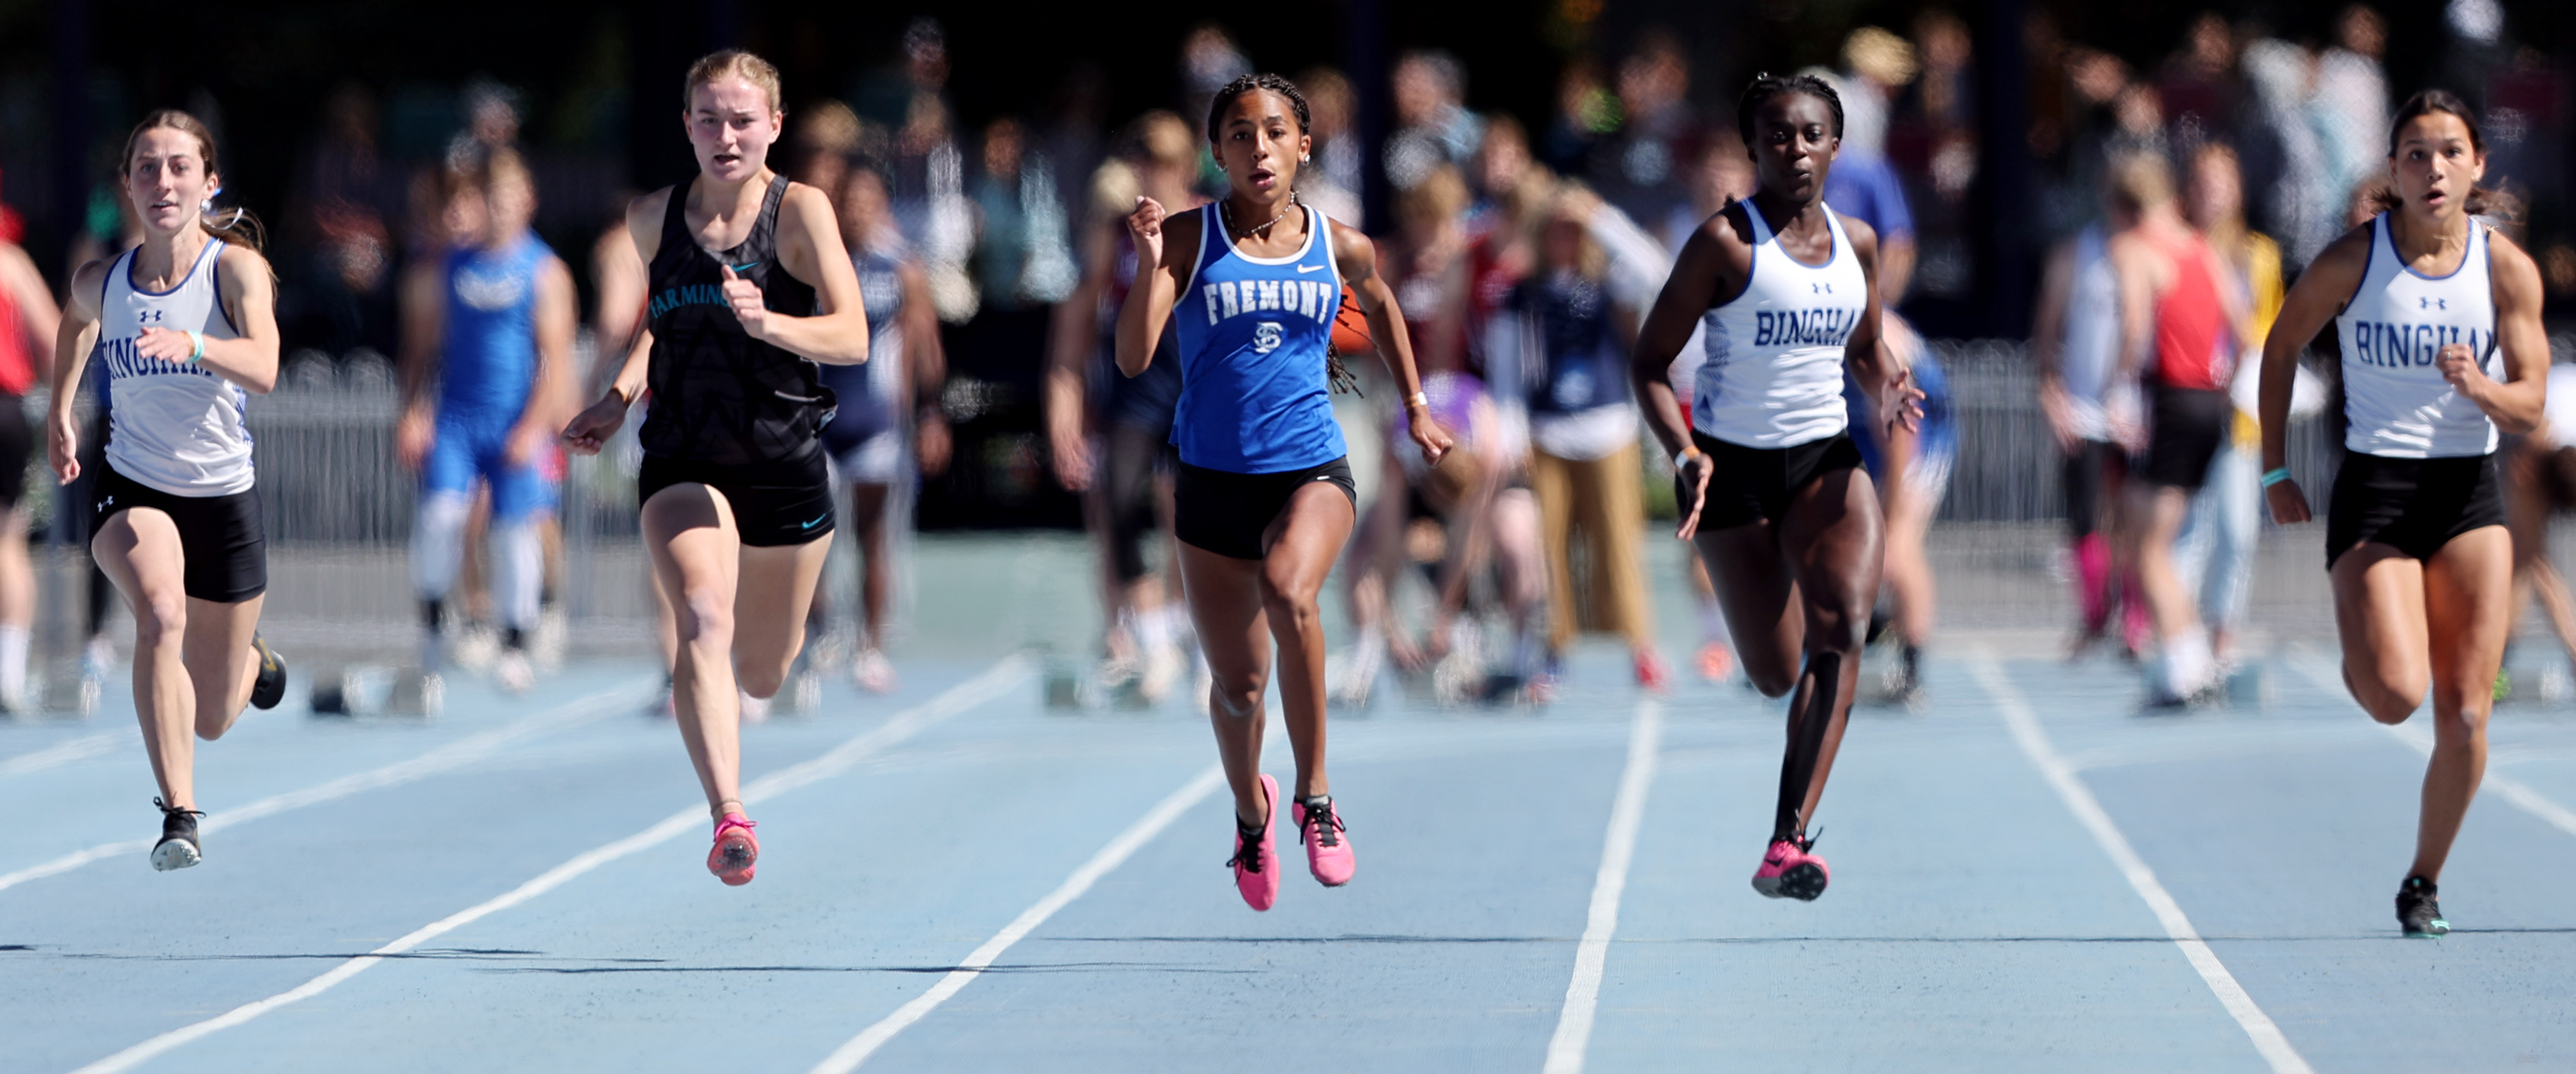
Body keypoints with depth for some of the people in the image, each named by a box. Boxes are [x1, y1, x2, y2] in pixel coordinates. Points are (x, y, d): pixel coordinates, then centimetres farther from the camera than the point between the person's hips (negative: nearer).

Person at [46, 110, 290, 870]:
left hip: (223, 497, -1)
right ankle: (180, 814, -31)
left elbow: (263, 371, -33)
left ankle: (252, 659, 48)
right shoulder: (100, 283, -5)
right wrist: (60, 413, 21)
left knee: (213, 720, 10)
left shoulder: (236, 267, -15)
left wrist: (191, 345, -50)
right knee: (161, 613, -34)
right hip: (133, 490, 1)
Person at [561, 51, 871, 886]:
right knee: (702, 620, -27)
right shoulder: (652, 218, 1)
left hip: (786, 463, -1)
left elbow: (852, 339, -19)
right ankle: (730, 818, -36)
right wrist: (621, 394, 10)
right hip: (683, 462, 1)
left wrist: (767, 322, -36)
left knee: (762, 677, 15)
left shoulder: (800, 211, -10)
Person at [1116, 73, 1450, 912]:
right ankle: (1250, 810, 43)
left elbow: (1379, 304, 25)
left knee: (1288, 592, -33)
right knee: (1237, 686, 9)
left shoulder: (1340, 246, 1)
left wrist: (1414, 406, 27)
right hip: (1214, 481, 1)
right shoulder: (1189, 239, -5)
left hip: (1312, 472, 0)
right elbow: (1132, 359, -16)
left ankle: (1315, 794, -17)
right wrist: (1148, 265, -28)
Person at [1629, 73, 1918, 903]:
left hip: (1827, 460, 3)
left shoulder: (1857, 242, 4)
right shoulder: (1725, 241, -11)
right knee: (1775, 674, 0)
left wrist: (1887, 389, -4)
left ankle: (1787, 841, -26)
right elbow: (1650, 361, -9)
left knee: (1842, 629, -22)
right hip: (1734, 465, -3)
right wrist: (1683, 452, -24)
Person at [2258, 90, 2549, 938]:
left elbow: (2529, 410, -3)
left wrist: (2480, 388, -25)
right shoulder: (2351, 260, -8)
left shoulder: (2508, 268, -4)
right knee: (2395, 696, -20)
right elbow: (2281, 347, 8)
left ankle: (2424, 880, 17)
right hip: (2374, 490, -2)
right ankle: (2358, 650, 17)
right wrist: (2275, 471, 6)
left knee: (2465, 714, -3)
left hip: (2469, 494, 2)